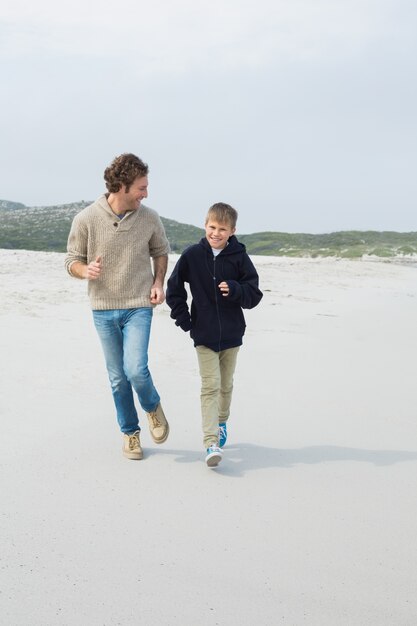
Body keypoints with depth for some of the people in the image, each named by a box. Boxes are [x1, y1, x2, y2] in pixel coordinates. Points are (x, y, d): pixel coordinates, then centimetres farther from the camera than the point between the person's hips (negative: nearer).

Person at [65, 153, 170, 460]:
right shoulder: (86, 219, -9)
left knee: (136, 369, -16)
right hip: (104, 309, 1)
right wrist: (86, 270, -23)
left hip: (139, 307, 0)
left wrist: (158, 282, -2)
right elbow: (72, 260, 0)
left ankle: (154, 407, 17)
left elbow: (161, 252, 14)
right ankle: (130, 432, 27)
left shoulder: (149, 218, -4)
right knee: (118, 378, 8)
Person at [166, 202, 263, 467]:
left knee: (226, 385, 16)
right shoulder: (192, 255, -4)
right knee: (210, 386, -8)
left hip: (231, 333, 1)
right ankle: (211, 443, -10)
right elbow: (174, 288, 6)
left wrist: (235, 290, -24)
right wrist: (182, 317, 0)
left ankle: (222, 422, 42)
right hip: (204, 333, -1)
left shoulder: (239, 257, -5)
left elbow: (254, 295, -4)